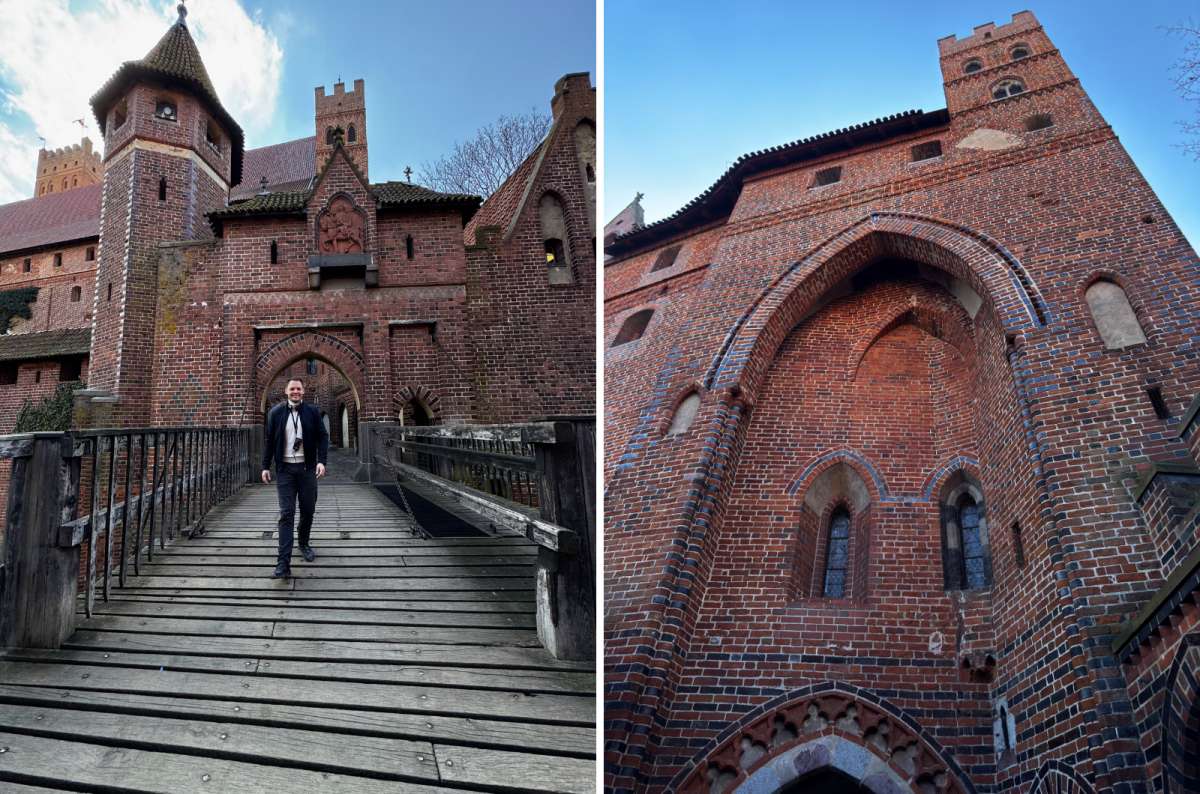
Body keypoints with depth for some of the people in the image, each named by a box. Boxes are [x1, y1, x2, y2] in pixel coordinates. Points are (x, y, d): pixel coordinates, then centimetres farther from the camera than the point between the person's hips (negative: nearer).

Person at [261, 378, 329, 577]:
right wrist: (265, 466, 5)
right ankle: (284, 563, -12)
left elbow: (323, 436, 2)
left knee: (308, 510, 9)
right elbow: (269, 440, 8)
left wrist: (321, 461, -10)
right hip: (285, 469, -1)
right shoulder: (276, 413, 4)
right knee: (286, 514, -7)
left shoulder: (312, 412, 3)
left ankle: (304, 544, 36)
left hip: (307, 468, 1)